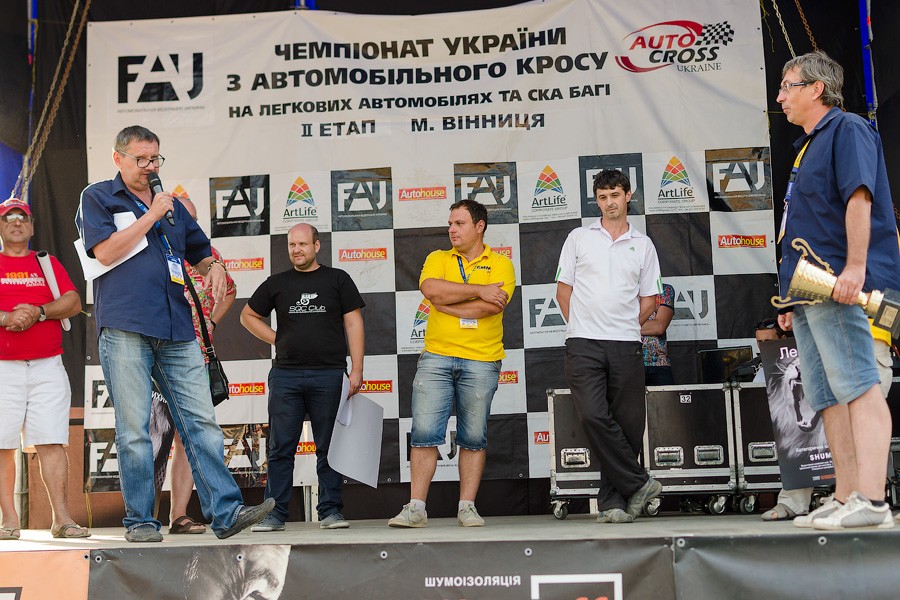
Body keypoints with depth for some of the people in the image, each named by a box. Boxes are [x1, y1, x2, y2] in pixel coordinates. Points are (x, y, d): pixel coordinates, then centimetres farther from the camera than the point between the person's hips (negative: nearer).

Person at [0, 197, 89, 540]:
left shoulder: (48, 263, 18)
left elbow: (73, 303, 6)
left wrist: (38, 312, -10)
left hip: (47, 366, 1)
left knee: (51, 443, -6)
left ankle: (61, 518, -8)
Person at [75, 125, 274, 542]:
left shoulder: (172, 205, 23)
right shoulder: (97, 197, 8)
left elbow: (200, 251, 30)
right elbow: (105, 251, -8)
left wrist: (214, 267, 7)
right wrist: (151, 216, -5)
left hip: (176, 329, 5)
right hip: (125, 328, -4)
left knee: (201, 421, -2)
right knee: (134, 429, -3)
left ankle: (226, 511, -4)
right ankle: (139, 521, 6)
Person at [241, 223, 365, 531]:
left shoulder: (337, 279, 8)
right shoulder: (277, 283, 13)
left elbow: (353, 324, 4)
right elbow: (248, 315, 23)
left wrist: (357, 368, -4)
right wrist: (277, 339, 9)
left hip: (329, 375, -1)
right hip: (286, 375, 2)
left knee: (330, 447, 2)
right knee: (280, 448, 2)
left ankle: (330, 511, 9)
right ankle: (275, 513, 6)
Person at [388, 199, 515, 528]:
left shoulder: (500, 264, 6)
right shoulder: (438, 259, 13)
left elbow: (492, 305, -12)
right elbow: (431, 289, -9)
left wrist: (447, 303, -7)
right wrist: (478, 290, -10)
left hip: (481, 361, -1)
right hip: (436, 356, 1)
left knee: (473, 437, 4)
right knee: (424, 433, -4)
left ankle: (467, 507, 13)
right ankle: (416, 508, 0)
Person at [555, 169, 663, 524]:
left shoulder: (643, 245, 14)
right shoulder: (579, 238, 12)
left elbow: (649, 300, 16)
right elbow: (563, 288, 12)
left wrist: (624, 328, 7)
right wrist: (582, 325, 7)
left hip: (626, 346, 1)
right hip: (583, 344, -1)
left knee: (628, 423, -1)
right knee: (593, 416, -17)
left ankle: (613, 500, 8)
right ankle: (638, 483, -3)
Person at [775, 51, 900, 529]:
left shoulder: (847, 130, -2)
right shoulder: (808, 146, 26)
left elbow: (859, 196, -16)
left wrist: (855, 267, -25)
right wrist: (793, 295, 22)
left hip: (838, 287, -10)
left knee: (857, 387, -13)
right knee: (827, 397, 7)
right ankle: (845, 498, 11)